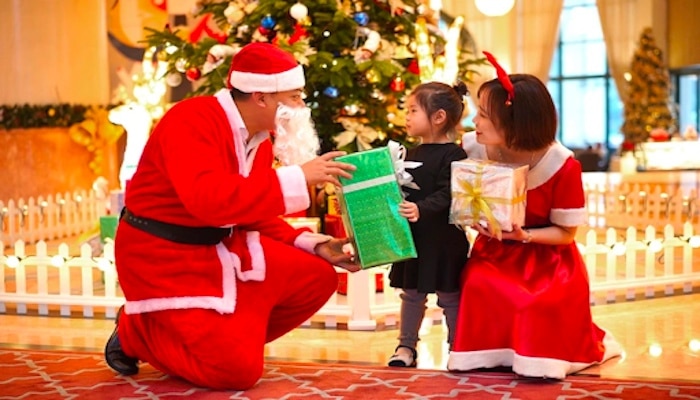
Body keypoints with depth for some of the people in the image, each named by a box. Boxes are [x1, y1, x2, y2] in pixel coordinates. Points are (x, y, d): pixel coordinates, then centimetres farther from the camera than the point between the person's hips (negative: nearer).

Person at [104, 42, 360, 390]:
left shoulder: (259, 139, 4)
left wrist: (316, 245, -2)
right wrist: (297, 177, -35)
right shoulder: (191, 120, -22)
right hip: (163, 257, -9)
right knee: (238, 370, -15)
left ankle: (230, 336, 8)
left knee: (317, 277, -1)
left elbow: (255, 216, 12)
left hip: (221, 248, 9)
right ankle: (135, 332, 7)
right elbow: (208, 199, -38)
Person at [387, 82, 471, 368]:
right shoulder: (412, 154, 11)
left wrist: (422, 209, -35)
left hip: (444, 239, -7)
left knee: (449, 296, 4)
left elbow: (448, 194, -24)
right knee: (411, 293, 13)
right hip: (414, 237, 7)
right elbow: (401, 190, 18)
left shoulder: (453, 155, -13)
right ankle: (406, 346, 22)